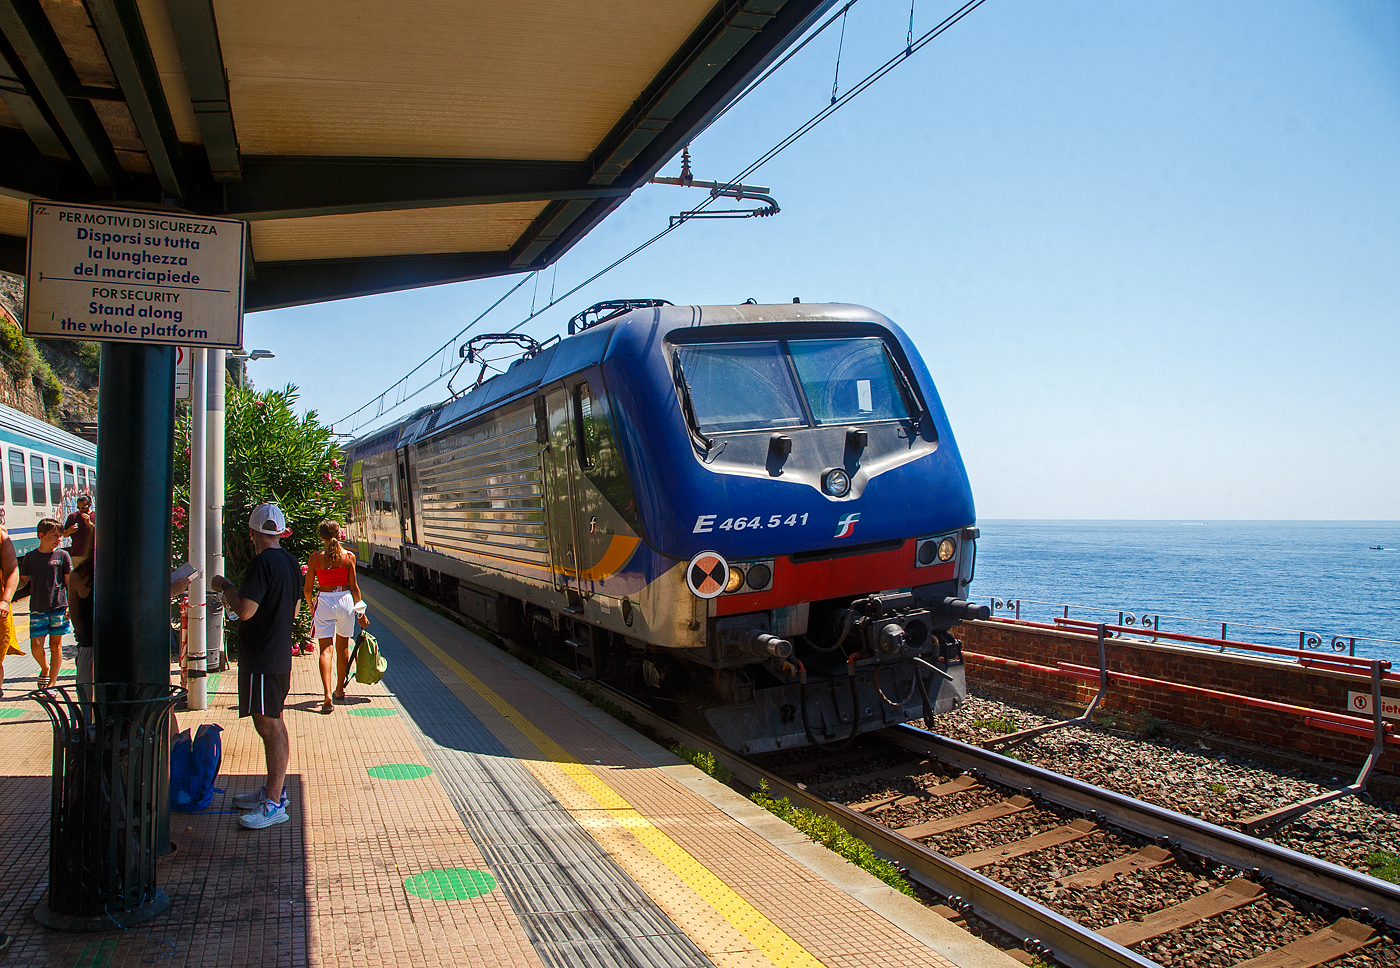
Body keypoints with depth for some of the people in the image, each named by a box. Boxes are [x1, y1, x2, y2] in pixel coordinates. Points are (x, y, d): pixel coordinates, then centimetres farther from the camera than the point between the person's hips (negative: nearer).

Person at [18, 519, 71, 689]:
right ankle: (45, 668, 26)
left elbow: (69, 582, 3)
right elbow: (23, 580, 13)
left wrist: (70, 605, -3)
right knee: (36, 645, -5)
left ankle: (52, 682, 12)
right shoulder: (30, 557, 4)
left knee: (55, 645, 3)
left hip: (59, 607, -1)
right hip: (37, 609, 1)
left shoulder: (63, 556, 1)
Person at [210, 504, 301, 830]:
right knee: (272, 724, 18)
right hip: (281, 654, 10)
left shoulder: (263, 563, -18)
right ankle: (274, 789, 28)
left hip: (261, 657, -10)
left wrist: (225, 586, -4)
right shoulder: (291, 563, 10)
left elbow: (245, 610, -22)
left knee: (269, 727, -7)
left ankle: (274, 804, -4)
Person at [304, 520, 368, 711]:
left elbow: (307, 588, 1)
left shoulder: (315, 557, -4)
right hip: (345, 600, 2)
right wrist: (360, 612, 9)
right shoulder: (349, 556, -3)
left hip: (324, 602, -1)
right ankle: (339, 690, 31)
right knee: (343, 647, 18)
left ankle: (328, 695, -15)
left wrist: (310, 604, 21)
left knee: (325, 650, -1)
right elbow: (354, 587, 0)